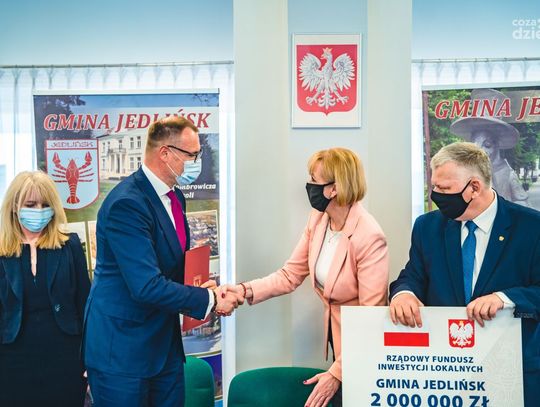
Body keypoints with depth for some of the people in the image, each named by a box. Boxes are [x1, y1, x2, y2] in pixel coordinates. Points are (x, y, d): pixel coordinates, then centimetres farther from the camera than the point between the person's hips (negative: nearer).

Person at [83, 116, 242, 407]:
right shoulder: (127, 203, -22)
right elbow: (146, 287, -27)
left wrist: (199, 296, 0)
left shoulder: (174, 197, 7)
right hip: (121, 348, -8)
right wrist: (209, 300, -17)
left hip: (165, 343, 8)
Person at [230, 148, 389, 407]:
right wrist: (245, 290, -17)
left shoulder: (369, 237, -27)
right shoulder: (318, 219, -5)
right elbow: (290, 275, -2)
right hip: (333, 333, 7)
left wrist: (337, 372, -24)